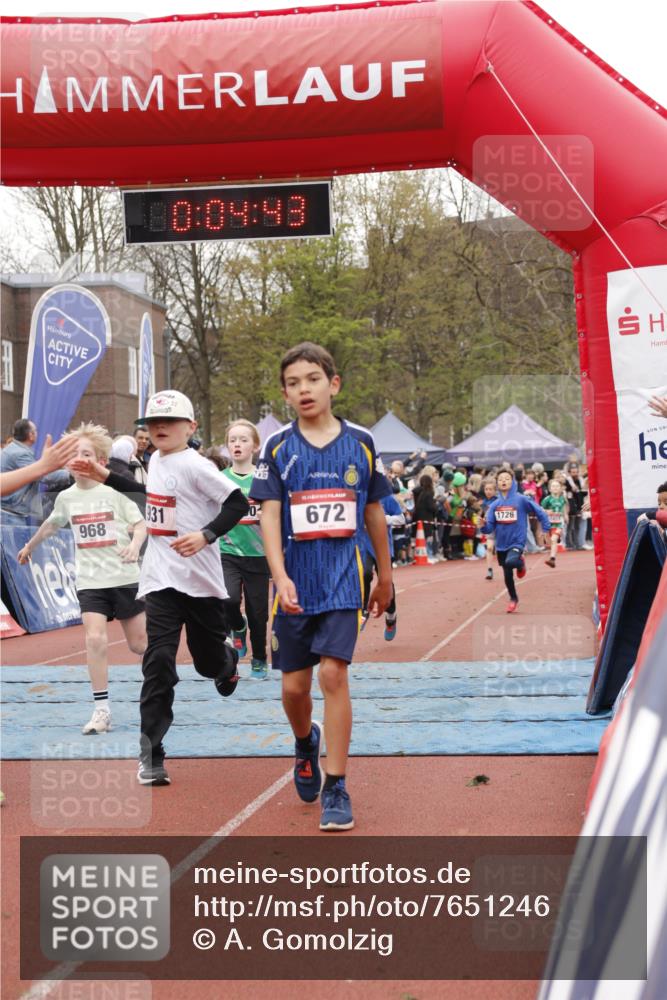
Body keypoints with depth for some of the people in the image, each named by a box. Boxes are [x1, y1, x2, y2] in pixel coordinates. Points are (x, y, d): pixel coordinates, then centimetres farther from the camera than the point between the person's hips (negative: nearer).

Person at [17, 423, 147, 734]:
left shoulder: (114, 491, -6)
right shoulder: (66, 497, 5)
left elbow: (140, 523, -4)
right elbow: (51, 524, 25)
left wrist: (135, 544, -25)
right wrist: (30, 546, 38)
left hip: (124, 577, -2)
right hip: (89, 580, 2)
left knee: (139, 643, 4)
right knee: (95, 639, -16)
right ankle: (101, 711, -10)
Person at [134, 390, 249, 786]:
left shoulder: (194, 466, -13)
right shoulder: (156, 460, 9)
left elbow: (239, 503, -18)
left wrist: (206, 534, -28)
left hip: (200, 578, -4)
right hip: (161, 579, 4)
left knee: (209, 661, 11)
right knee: (158, 663, -9)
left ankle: (228, 659, 50)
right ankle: (151, 756, -9)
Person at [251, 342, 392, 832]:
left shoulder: (361, 443, 2)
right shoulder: (278, 447, 0)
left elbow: (374, 513, 12)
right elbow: (269, 516, -6)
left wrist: (385, 576, 17)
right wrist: (280, 577, -20)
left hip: (343, 580, -1)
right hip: (295, 583, 1)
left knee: (333, 674, -12)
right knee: (294, 686, 7)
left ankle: (337, 787, -2)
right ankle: (305, 742, 41)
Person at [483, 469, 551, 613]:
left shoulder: (521, 500, -9)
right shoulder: (495, 504, 3)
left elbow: (540, 512, -1)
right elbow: (489, 528, 2)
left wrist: (546, 530, -4)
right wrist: (483, 525, -20)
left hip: (517, 542, -4)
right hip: (501, 544, 4)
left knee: (510, 562, -34)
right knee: (507, 575, 13)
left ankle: (520, 563, 3)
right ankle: (513, 599, 37)